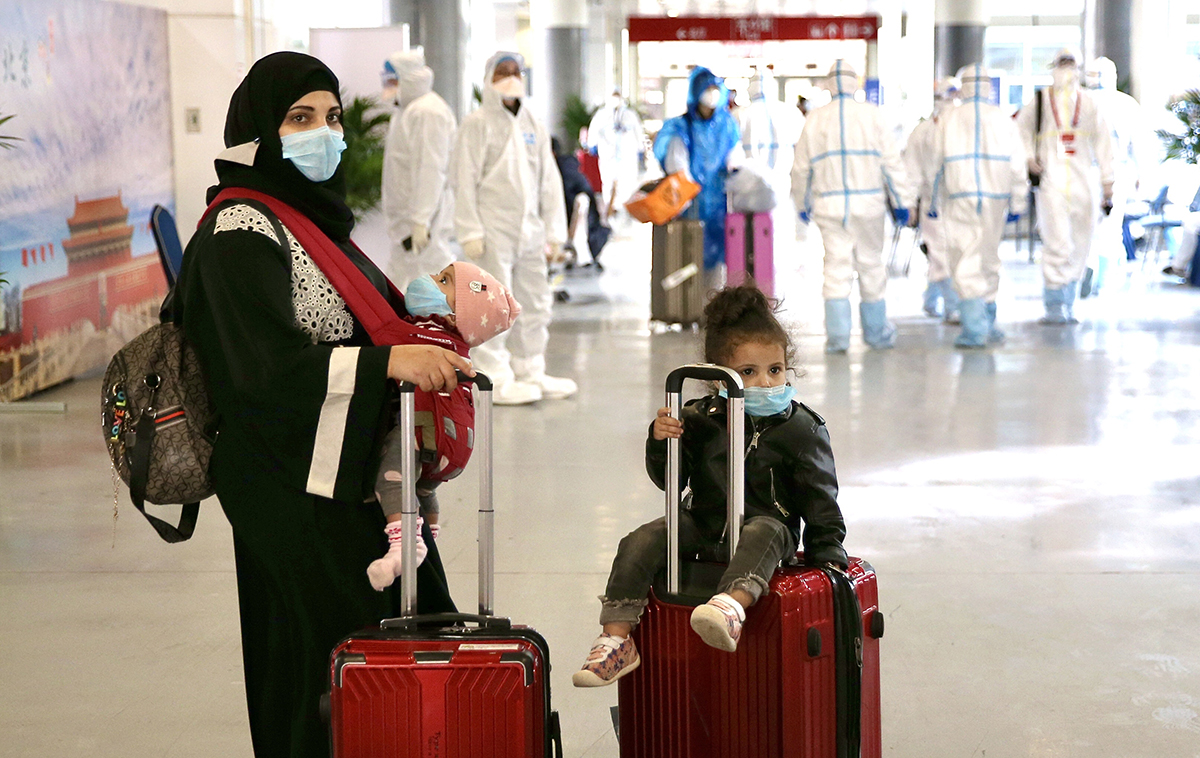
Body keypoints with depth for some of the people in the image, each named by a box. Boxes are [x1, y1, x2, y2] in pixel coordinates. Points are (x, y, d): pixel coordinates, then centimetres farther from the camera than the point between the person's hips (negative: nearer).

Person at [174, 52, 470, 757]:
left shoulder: (316, 215, 14)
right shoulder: (241, 231, -14)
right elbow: (265, 363, -25)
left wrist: (429, 335, 8)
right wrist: (388, 361, -33)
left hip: (357, 474, 9)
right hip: (298, 487, -9)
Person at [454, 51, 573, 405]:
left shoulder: (533, 126, 16)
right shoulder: (478, 124, -1)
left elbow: (549, 180, 17)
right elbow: (466, 181, -5)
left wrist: (554, 231, 11)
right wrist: (471, 231, -12)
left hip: (529, 230, 6)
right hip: (493, 230, -6)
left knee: (535, 303, 8)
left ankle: (530, 373, 19)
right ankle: (495, 379, -2)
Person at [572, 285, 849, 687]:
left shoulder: (800, 428, -1)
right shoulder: (700, 419, 4)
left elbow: (820, 499, 1)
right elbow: (670, 479, 4)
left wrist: (828, 552, -6)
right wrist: (660, 442, -15)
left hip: (770, 525, -3)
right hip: (704, 524, 3)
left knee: (763, 534, -37)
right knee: (643, 540, -18)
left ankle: (732, 607, -65)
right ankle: (615, 638, -21)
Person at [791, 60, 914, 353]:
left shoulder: (816, 118, 4)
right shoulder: (871, 114, 0)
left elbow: (802, 167, 9)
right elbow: (890, 161, -2)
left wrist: (803, 204, 21)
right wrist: (901, 200, 3)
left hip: (829, 205, 1)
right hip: (868, 203, -1)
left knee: (836, 267, 1)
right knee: (870, 266, 9)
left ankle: (837, 335, -5)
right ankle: (876, 332, 18)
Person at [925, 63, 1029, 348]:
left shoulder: (948, 119, 1)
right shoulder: (1002, 119, 3)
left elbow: (934, 165, 5)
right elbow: (1017, 165, 2)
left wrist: (935, 201, 15)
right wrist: (1017, 204, 9)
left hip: (959, 199, -2)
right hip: (995, 197, 2)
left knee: (965, 264, -1)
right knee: (988, 259, 14)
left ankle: (975, 329, -13)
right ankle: (986, 326, 24)